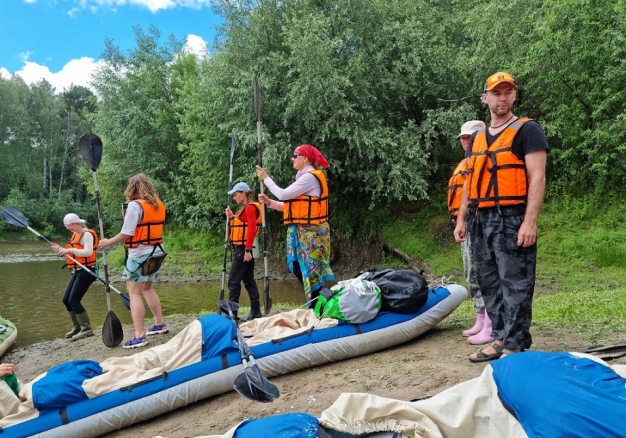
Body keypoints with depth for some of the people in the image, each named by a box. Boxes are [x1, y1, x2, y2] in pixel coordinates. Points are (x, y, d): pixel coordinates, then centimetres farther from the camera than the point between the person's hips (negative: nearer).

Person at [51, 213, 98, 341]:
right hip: (78, 271, 10)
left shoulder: (87, 234, -14)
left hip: (86, 271, -10)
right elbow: (74, 254, 19)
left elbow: (88, 252, -27)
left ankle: (86, 329, -4)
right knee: (66, 299, 12)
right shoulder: (75, 235, 14)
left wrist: (70, 250, -28)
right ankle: (78, 326, 23)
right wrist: (61, 250, 4)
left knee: (74, 300, -12)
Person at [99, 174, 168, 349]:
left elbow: (126, 234, -17)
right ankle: (160, 324, 28)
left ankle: (139, 336, -6)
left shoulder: (135, 205, -13)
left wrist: (108, 242, -3)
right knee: (147, 288, 23)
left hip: (140, 254, -8)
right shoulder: (159, 204, 9)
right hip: (156, 251, 8)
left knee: (134, 293, -3)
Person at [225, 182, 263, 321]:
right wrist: (232, 217, 10)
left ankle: (232, 311, -3)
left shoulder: (250, 207, -13)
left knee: (234, 279, -7)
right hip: (243, 248, 10)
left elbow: (251, 229, -20)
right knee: (248, 280, 10)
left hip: (244, 249, -10)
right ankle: (255, 311, 14)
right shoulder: (244, 208, 17)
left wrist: (247, 250, -23)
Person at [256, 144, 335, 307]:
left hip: (311, 232, -10)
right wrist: (269, 202, 8)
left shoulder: (310, 177, -13)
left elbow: (283, 195, -16)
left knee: (311, 270, -4)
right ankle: (314, 305, 21)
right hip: (303, 231, 10)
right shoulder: (305, 177, 18)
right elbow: (289, 204, 17)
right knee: (298, 268, 12)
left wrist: (266, 178, -5)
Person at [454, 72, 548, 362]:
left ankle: (515, 346, 4)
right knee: (489, 283, 11)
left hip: (511, 219, -7)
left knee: (515, 284, -3)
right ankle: (500, 338, 22)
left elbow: (537, 177, -10)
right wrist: (461, 219, 14)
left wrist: (530, 221, -19)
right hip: (480, 220, 7)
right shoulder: (476, 139, 18)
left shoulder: (527, 130, -1)